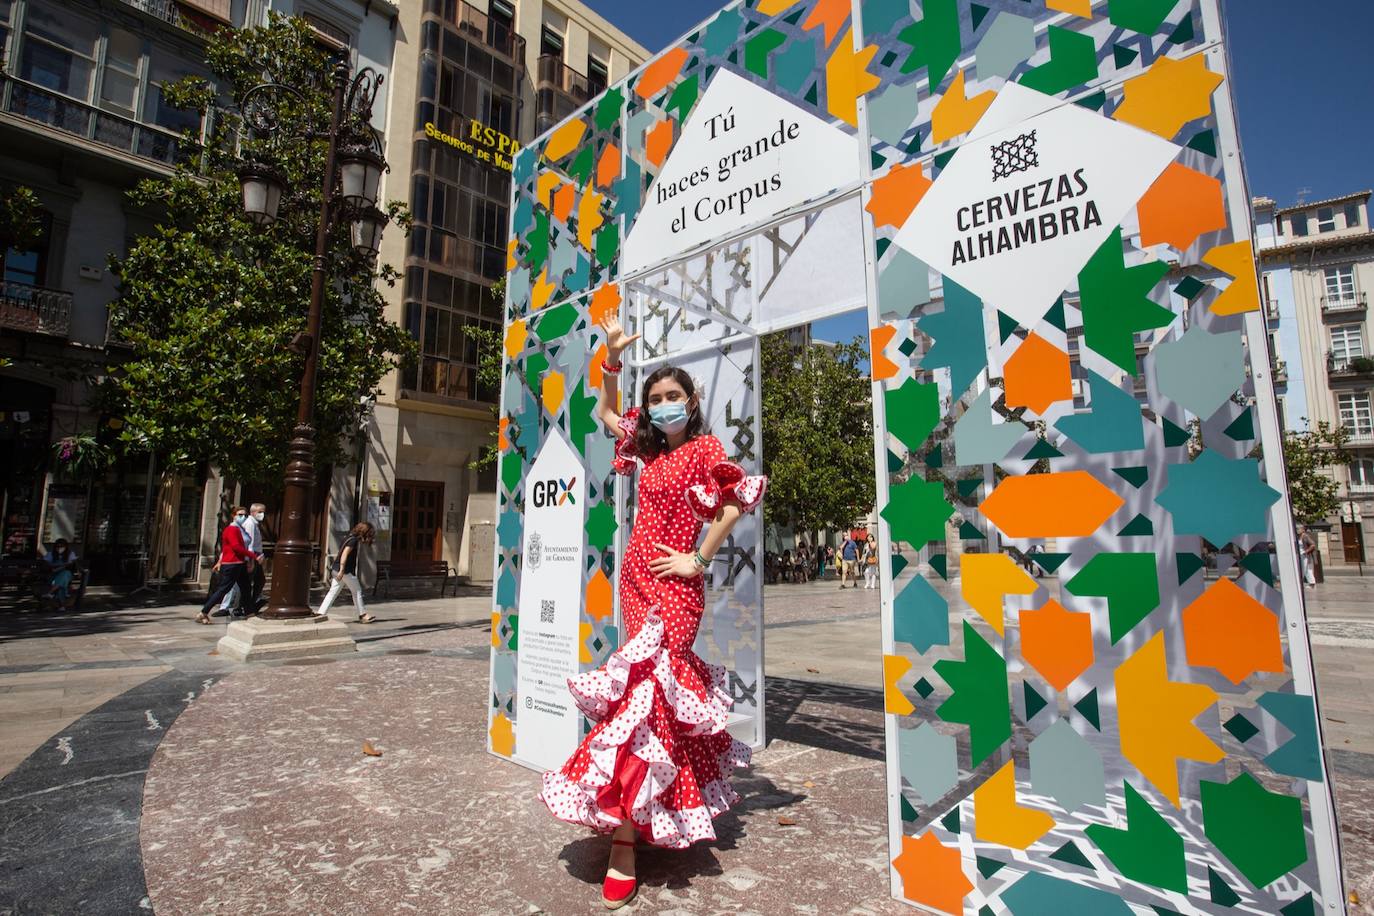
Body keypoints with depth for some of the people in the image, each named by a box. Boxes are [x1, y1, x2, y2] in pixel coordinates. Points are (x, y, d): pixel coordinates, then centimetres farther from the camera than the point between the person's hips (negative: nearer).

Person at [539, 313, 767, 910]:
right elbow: (606, 414, 27)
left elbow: (739, 498, -15)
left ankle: (624, 842, -6)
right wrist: (613, 358, 18)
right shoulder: (649, 449, 14)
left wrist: (699, 557, -13)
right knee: (667, 682, 13)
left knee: (647, 685, -12)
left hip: (672, 586, -6)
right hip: (635, 577, 7)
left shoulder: (703, 448, -4)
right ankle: (684, 804, 29)